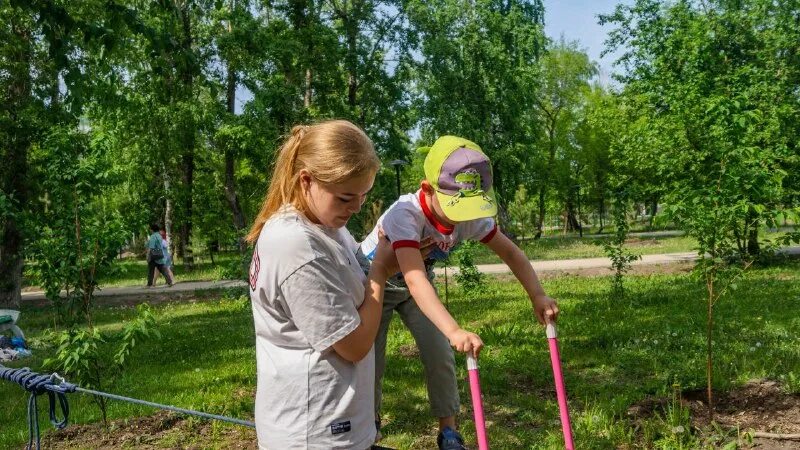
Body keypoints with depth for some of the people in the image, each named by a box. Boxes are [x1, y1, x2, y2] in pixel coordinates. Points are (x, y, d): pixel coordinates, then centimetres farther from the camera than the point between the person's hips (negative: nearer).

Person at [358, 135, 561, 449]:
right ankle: (369, 423, 28)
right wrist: (455, 331, -66)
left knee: (440, 356, -5)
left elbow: (511, 252, -11)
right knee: (372, 362, 0)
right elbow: (414, 279, -54)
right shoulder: (405, 214, -42)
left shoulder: (471, 218, -25)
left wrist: (538, 296, -27)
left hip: (418, 287, 4)